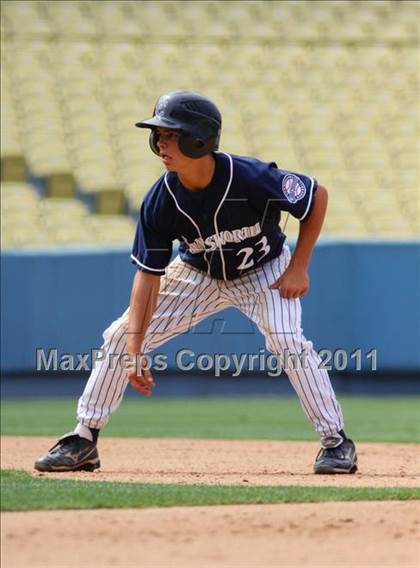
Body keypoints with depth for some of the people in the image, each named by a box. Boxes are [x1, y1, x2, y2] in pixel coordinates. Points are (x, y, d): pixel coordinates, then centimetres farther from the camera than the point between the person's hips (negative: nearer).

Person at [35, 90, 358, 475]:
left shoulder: (252, 178, -35)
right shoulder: (161, 200, -26)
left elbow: (317, 195, -19)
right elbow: (148, 274, -20)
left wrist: (298, 269, -20)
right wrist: (134, 350, -26)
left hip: (264, 271, -3)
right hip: (198, 274, 3)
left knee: (286, 339, -29)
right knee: (121, 336, -4)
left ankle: (336, 441, -14)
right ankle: (84, 440, 9)